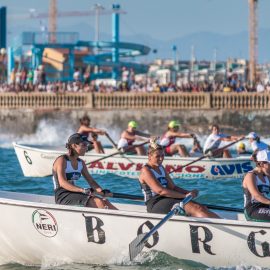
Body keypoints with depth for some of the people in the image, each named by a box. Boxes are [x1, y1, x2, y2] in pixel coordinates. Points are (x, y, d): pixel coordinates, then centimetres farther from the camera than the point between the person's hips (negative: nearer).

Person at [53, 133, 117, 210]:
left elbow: (91, 181, 12)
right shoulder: (62, 160, -9)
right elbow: (63, 183, -22)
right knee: (98, 202, -26)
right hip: (63, 197, -8)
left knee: (105, 202, -16)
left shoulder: (81, 163, 14)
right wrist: (83, 190, -34)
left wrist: (102, 191, -11)